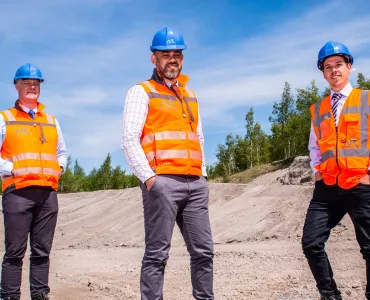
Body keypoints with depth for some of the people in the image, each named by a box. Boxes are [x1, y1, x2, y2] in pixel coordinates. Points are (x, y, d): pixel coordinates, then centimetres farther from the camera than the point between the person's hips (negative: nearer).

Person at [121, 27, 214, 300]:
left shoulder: (190, 95, 23)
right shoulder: (142, 92, 3)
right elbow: (130, 140, -7)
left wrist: (203, 174, 14)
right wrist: (148, 177, -15)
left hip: (195, 183, 6)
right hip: (162, 182, -6)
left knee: (203, 250, 7)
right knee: (157, 253, -5)